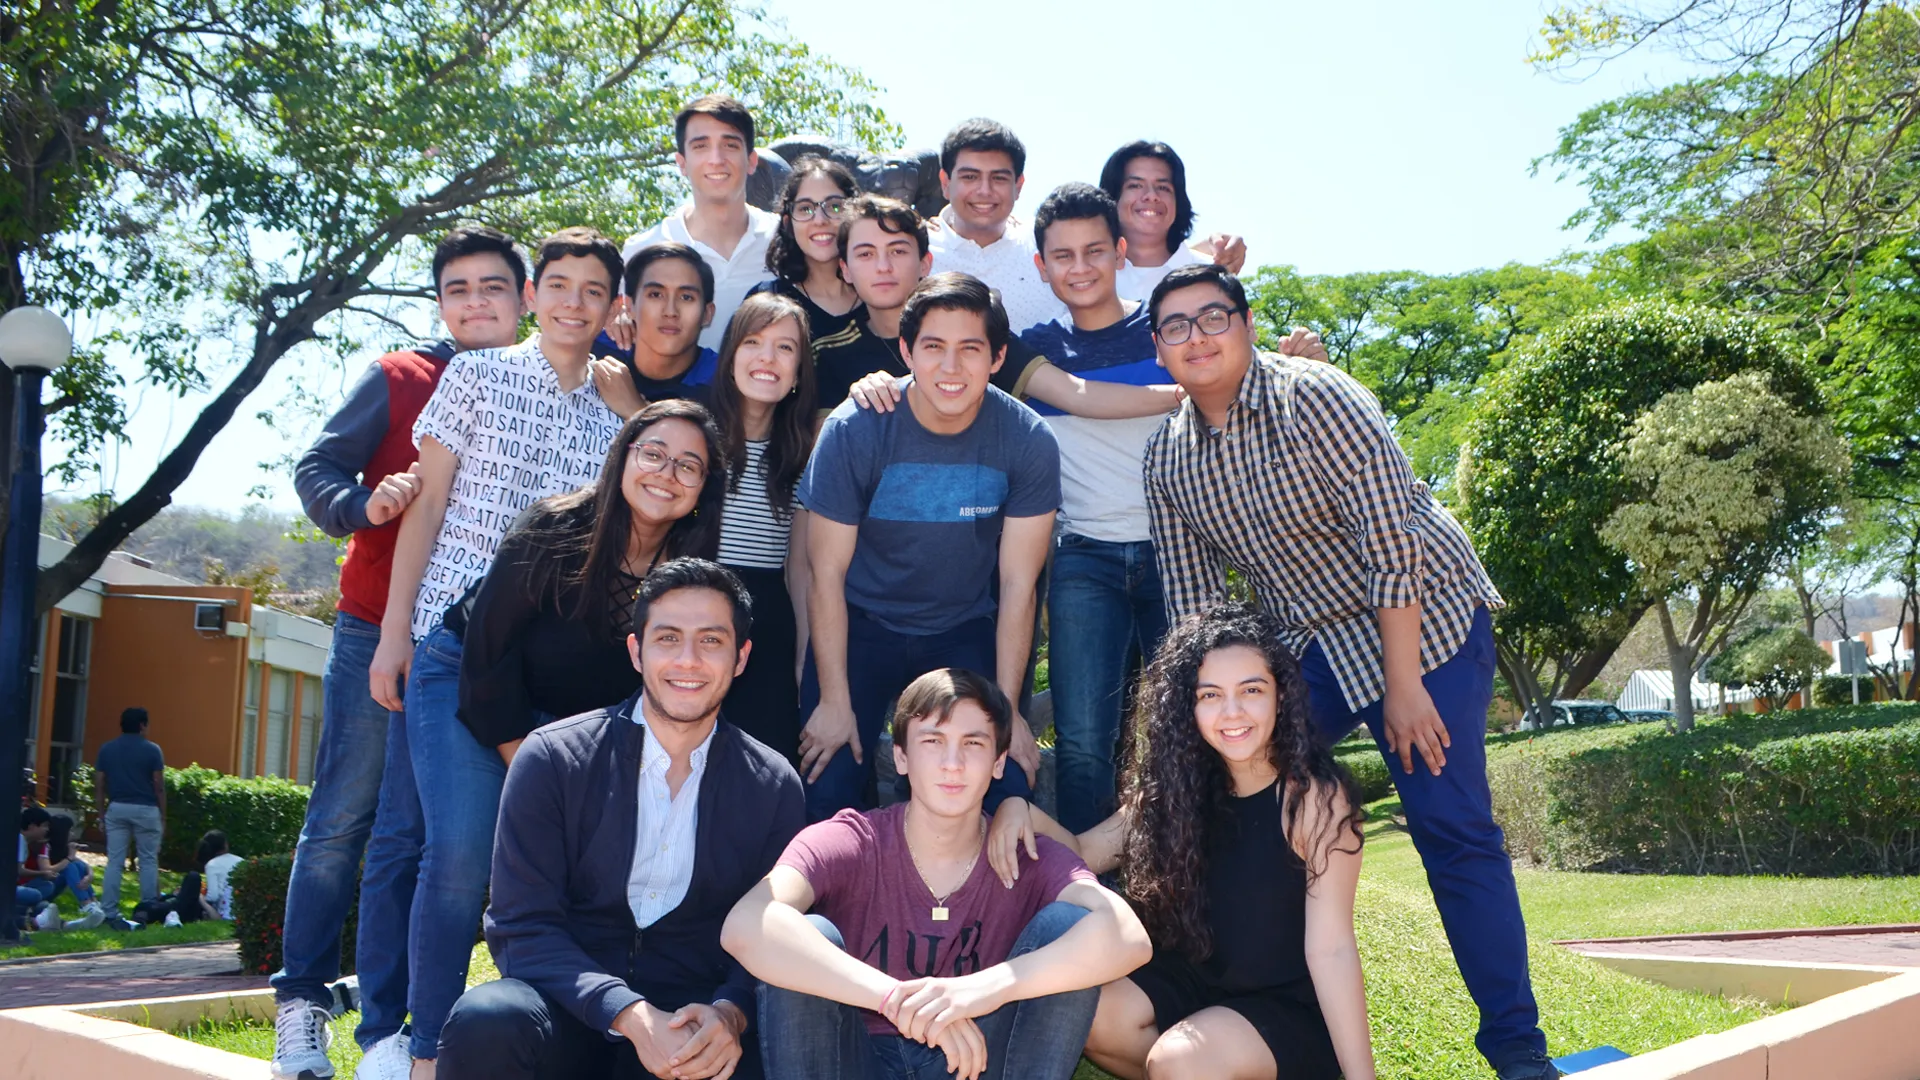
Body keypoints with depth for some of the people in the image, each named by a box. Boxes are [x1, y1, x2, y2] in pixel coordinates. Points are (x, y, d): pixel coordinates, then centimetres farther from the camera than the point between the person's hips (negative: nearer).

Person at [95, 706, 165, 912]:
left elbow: (99, 786, 5)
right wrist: (163, 815, 2)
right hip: (145, 810, -3)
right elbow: (159, 786, -5)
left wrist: (101, 814, 12)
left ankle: (108, 909, 2)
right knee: (148, 861, 5)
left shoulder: (107, 749, 5)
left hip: (117, 809, 3)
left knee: (114, 861, 5)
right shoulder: (152, 750, -5)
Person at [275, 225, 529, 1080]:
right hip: (379, 629, -2)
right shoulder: (398, 379, 5)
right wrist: (364, 505, -19)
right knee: (343, 818, -1)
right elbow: (316, 469, 0)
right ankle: (302, 1001, 8)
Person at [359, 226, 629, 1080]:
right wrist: (395, 629, -3)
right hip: (451, 637, -3)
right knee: (461, 840, -13)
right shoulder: (478, 375, 6)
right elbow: (428, 503, 3)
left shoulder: (613, 419, 14)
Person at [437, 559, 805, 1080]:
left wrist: (730, 1013, -20)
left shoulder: (775, 787, 2)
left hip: (699, 1031, 0)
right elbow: (522, 927, -8)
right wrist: (630, 1015, -23)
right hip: (571, 1013, 0)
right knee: (486, 1021, -33)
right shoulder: (551, 759, -3)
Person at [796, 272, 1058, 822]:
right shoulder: (853, 431, -17)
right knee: (828, 792, -13)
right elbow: (827, 573, -11)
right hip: (861, 626, -1)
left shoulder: (1029, 441, -14)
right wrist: (834, 700, -12)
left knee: (1007, 791, -13)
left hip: (968, 632, 1)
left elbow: (1017, 584, -9)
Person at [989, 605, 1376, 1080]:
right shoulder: (1183, 786, -2)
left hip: (1294, 1007, -5)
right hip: (1198, 982, 6)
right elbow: (1084, 853, 0)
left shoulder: (1314, 796, -18)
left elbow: (1330, 949, -19)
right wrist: (1021, 809, -20)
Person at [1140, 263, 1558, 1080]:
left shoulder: (1314, 399, -20)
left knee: (1452, 829, -9)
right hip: (1306, 640, 6)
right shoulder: (1167, 456, -2)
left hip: (1421, 619, -6)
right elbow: (1191, 598, 2)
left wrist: (1403, 685, -21)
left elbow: (1392, 540, -22)